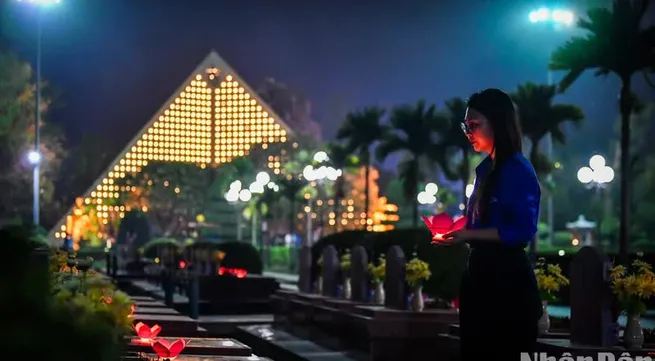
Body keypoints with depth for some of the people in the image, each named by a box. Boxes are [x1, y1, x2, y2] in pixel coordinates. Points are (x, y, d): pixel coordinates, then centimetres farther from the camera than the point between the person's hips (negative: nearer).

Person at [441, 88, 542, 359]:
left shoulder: (518, 169, -12)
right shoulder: (485, 169, 14)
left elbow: (521, 230, -21)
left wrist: (468, 235, -21)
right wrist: (456, 231, 10)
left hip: (507, 277, -9)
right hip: (481, 273, 9)